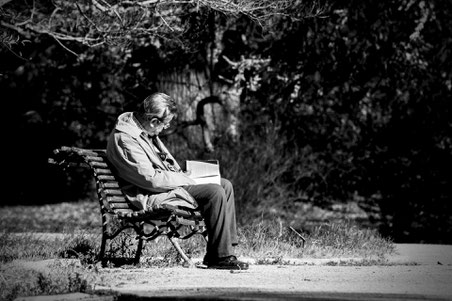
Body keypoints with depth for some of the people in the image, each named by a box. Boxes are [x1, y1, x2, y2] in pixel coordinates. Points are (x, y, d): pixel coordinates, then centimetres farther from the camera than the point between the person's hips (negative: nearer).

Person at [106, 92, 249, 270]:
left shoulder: (142, 128, 9)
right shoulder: (125, 138, -23)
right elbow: (151, 179, -25)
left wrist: (181, 174, 6)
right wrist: (184, 180, -13)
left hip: (168, 182, 11)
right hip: (152, 196, -11)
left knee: (225, 185, 6)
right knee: (215, 193, -22)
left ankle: (227, 248, 4)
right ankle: (219, 257, -15)